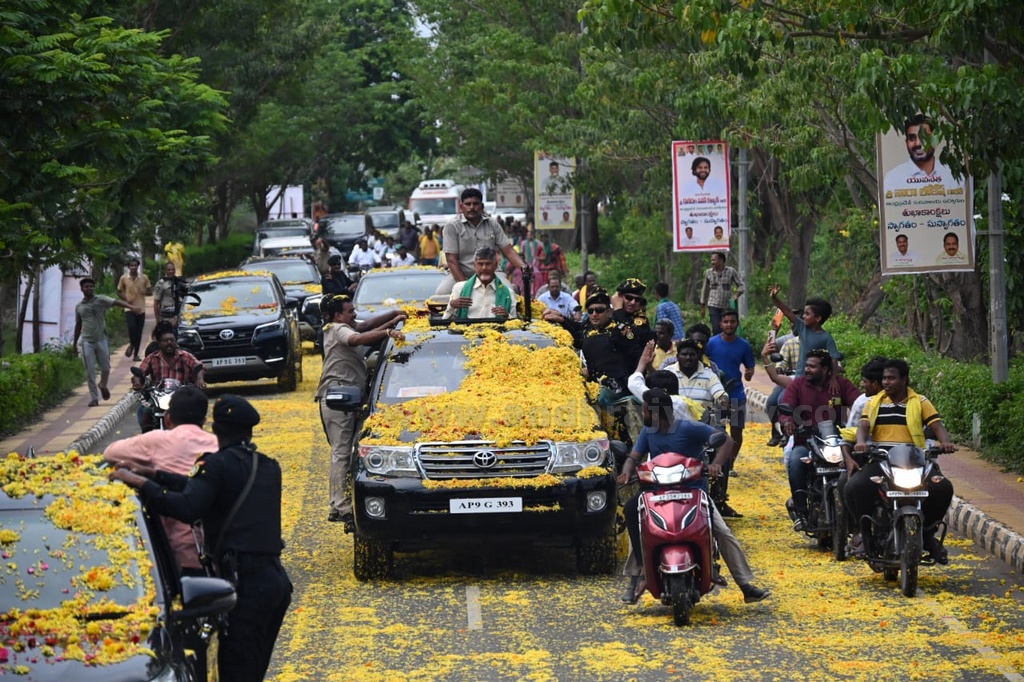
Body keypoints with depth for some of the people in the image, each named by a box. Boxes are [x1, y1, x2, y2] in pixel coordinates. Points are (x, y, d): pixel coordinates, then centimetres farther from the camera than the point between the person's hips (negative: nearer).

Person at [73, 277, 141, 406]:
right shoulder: (79, 306, 9)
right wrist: (74, 342, 23)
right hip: (87, 341, 2)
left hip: (101, 339, -2)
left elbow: (116, 303, -16)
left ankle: (103, 385, 37)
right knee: (90, 371, -1)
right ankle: (94, 398, 5)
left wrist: (131, 307, -33)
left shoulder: (101, 300, -2)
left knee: (105, 368, 5)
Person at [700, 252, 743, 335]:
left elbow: (741, 285, 3)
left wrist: (737, 295, -17)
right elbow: (705, 290, 14)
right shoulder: (708, 273, 5)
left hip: (727, 306, 0)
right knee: (716, 329, -12)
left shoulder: (731, 271, -1)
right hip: (713, 306, 0)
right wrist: (702, 307, 16)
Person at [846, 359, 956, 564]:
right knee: (854, 487, -29)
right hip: (880, 460, 0)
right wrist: (861, 441, -20)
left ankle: (926, 532, -3)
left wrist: (945, 441, -19)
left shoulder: (920, 402, 13)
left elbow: (937, 425, 3)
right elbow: (863, 426, 4)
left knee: (942, 488, -27)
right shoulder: (874, 403, 17)